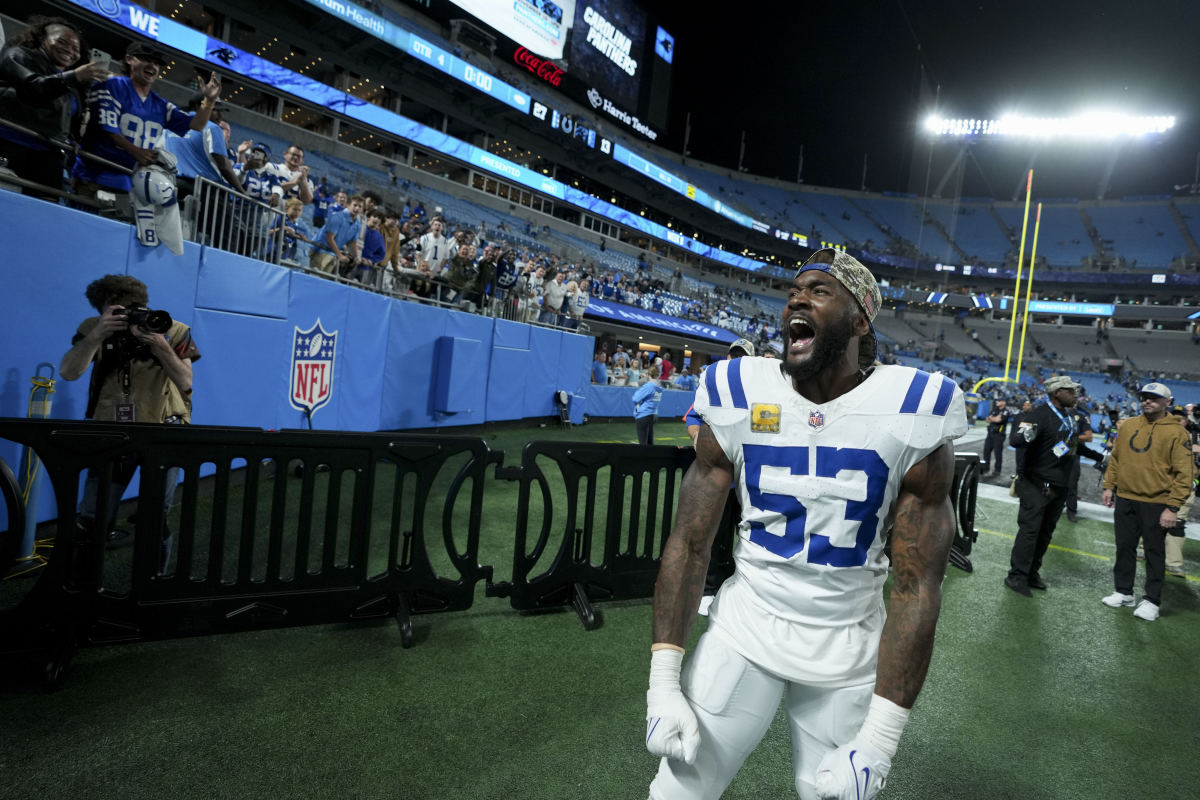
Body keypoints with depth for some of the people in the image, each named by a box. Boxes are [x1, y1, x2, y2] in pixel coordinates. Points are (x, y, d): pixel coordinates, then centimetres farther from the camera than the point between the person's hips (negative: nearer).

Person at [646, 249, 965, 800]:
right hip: (744, 626, 1)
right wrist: (663, 683, -10)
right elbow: (688, 544, -6)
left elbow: (916, 587, -11)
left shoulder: (911, 419, -14)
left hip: (848, 649, 0)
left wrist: (878, 740, -14)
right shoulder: (738, 400, -9)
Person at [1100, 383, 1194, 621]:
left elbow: (1184, 474, -10)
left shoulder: (1176, 432, -8)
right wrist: (1109, 486, 9)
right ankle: (1123, 592, 23)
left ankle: (1151, 601, 14)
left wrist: (1173, 507, -15)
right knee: (1124, 547, 11)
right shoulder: (1127, 425, 7)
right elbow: (1115, 458, 15)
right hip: (1125, 499, 5)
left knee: (1154, 552, 4)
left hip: (1155, 503, -4)